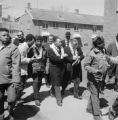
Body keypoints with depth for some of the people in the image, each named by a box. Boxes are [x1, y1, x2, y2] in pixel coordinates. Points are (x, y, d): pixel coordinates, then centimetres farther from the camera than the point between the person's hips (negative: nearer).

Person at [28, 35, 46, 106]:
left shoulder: (43, 49, 10)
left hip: (42, 68, 5)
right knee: (36, 82, -8)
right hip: (34, 68, -4)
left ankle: (36, 94, 30)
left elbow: (45, 58, 14)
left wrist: (45, 67, 10)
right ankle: (36, 98, 0)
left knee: (40, 82, 10)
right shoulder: (32, 49, -3)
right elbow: (29, 58, -3)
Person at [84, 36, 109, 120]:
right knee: (95, 95, 1)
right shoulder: (91, 53, -17)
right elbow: (86, 66, -15)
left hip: (100, 77, 7)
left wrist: (107, 66, -1)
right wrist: (95, 71, -26)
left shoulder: (102, 52, 4)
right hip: (93, 77, -7)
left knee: (95, 93, 18)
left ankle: (90, 108, 37)